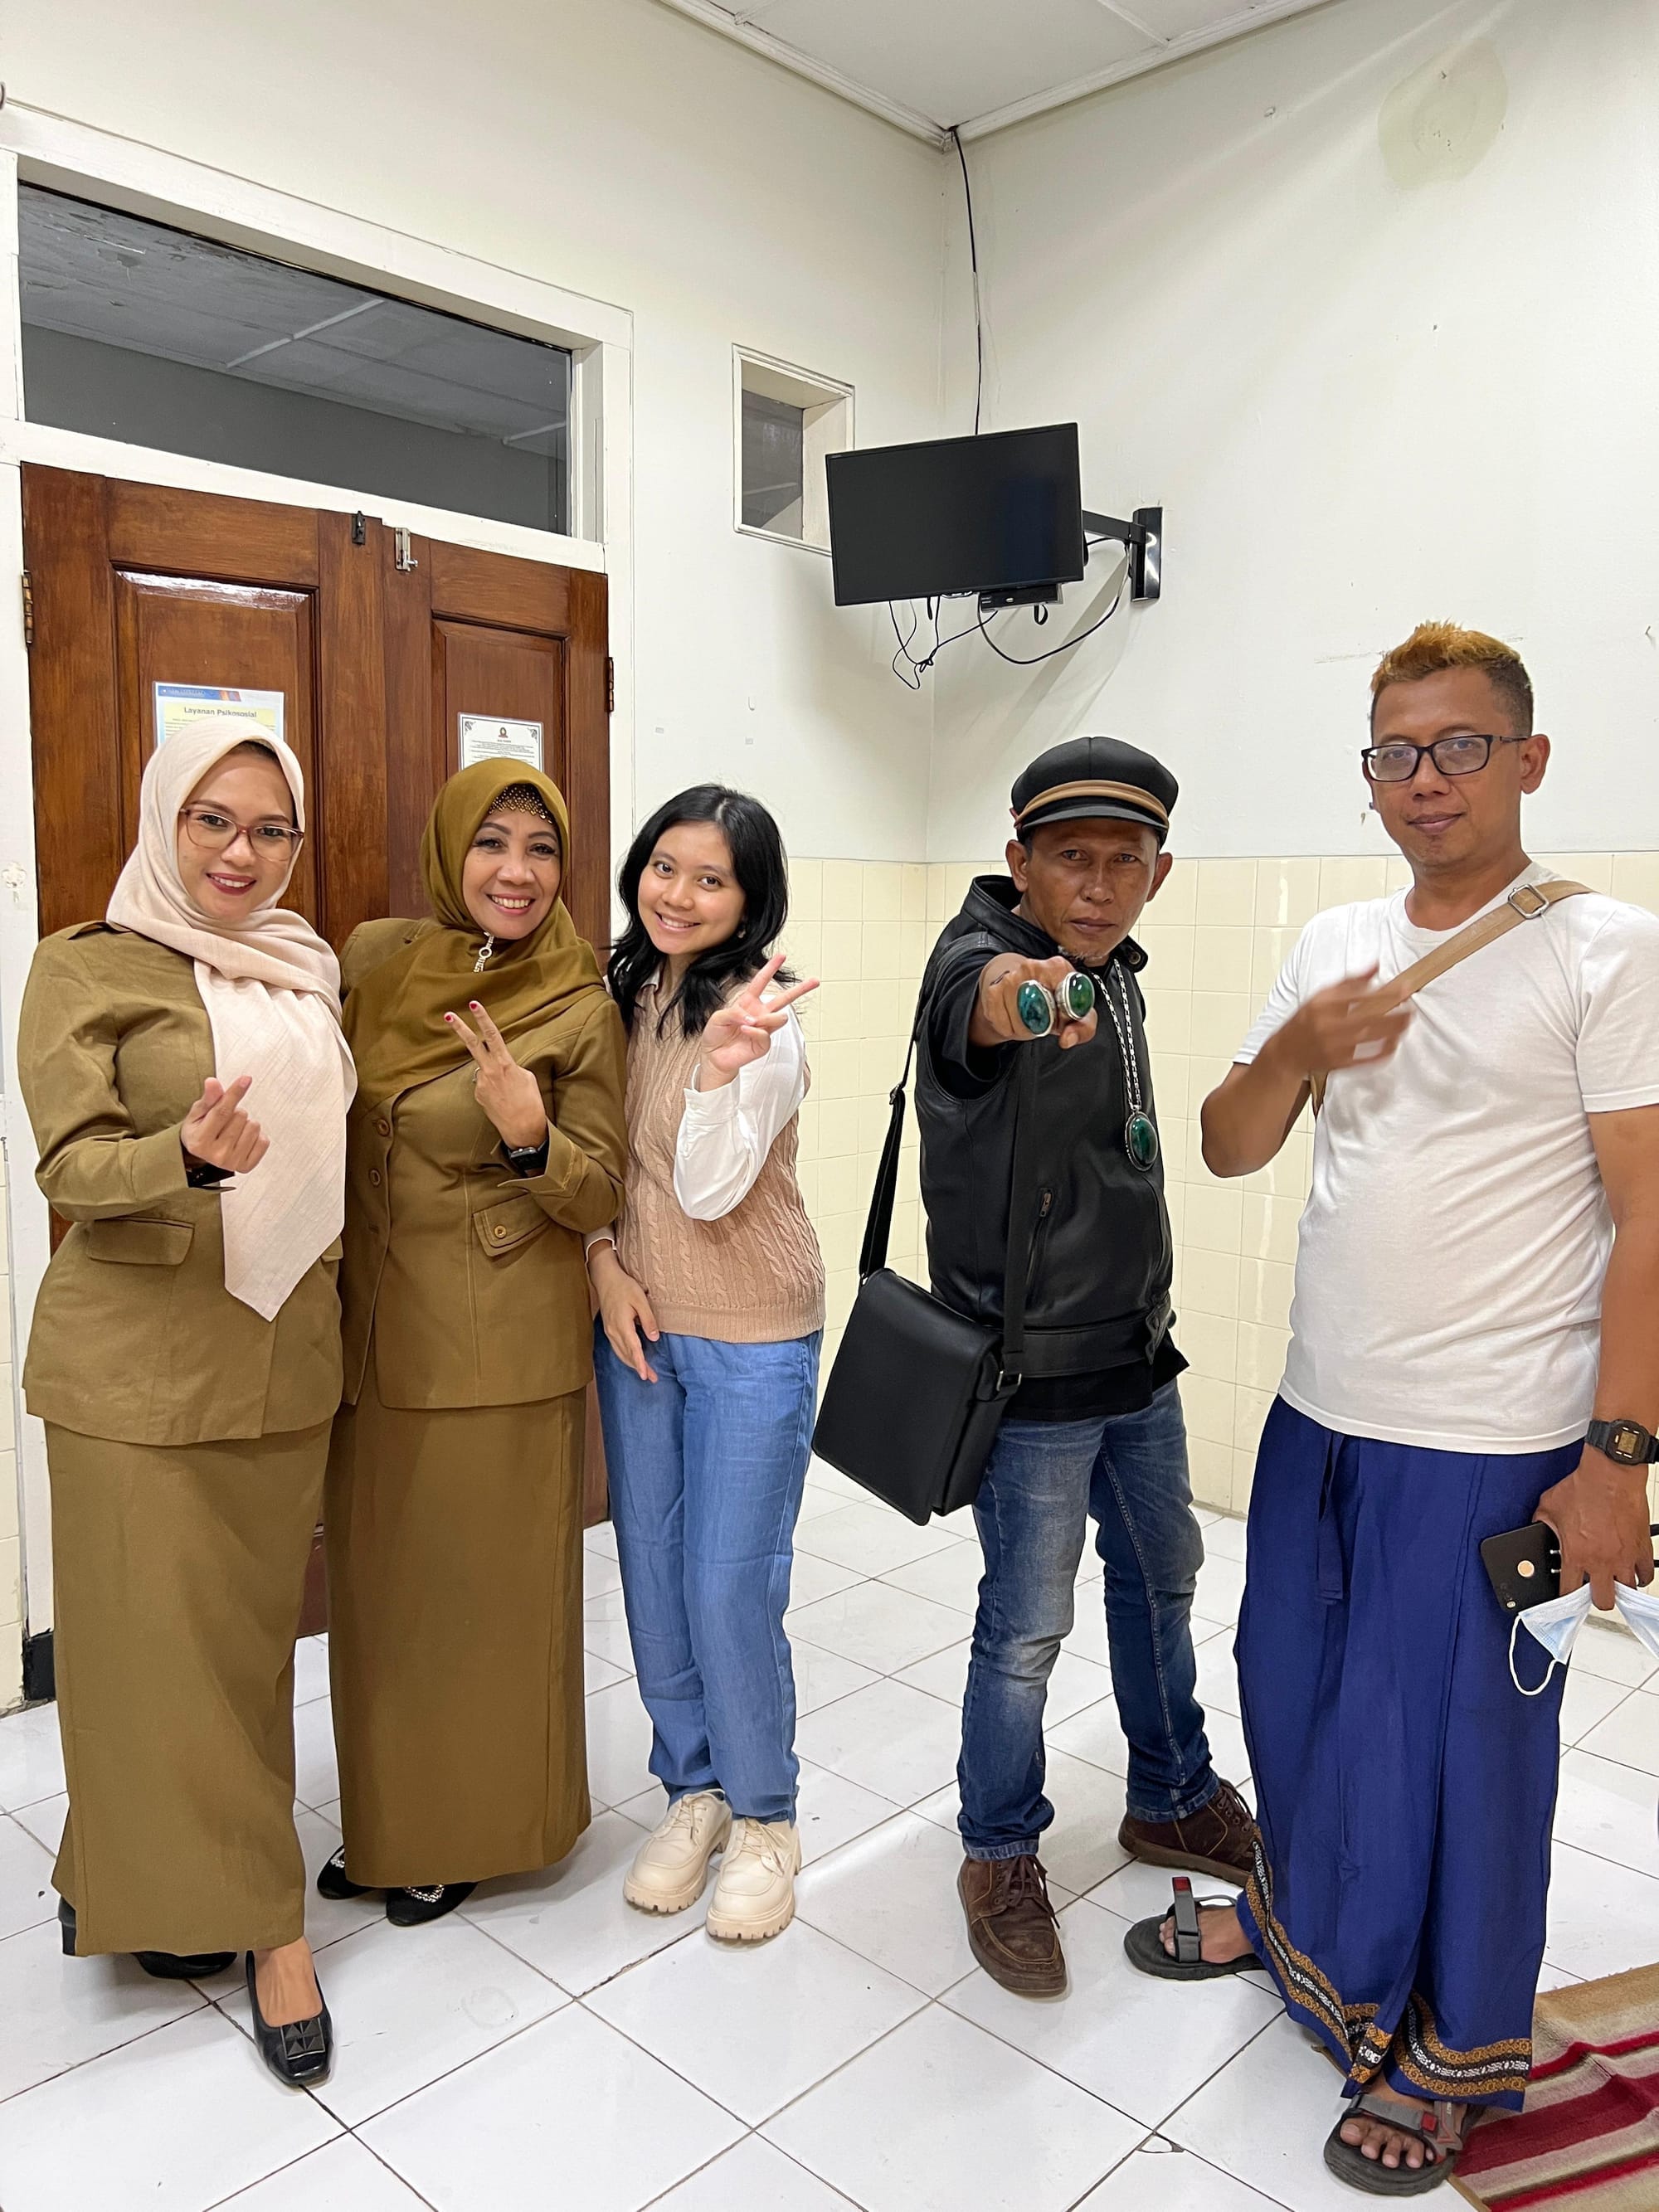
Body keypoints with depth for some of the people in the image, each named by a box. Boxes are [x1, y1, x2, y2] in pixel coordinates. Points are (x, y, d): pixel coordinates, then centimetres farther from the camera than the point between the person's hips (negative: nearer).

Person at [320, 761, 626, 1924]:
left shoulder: (581, 1010, -11)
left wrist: (526, 1134, -27)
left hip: (503, 1349, -5)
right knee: (381, 1583, 16)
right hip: (379, 1335, 5)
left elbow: (600, 1197, -8)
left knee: (486, 1589, 8)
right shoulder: (373, 958, 2)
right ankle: (387, 1820, 37)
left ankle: (478, 1826, 31)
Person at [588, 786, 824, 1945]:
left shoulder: (764, 1024, -15)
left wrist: (723, 1065, -37)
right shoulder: (627, 996, 3)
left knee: (732, 1590, 0)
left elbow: (710, 1193, -22)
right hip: (637, 1323, 6)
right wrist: (604, 1260, -4)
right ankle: (693, 1788, 34)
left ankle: (764, 1816, 24)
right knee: (654, 1575, 13)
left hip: (751, 1340, -6)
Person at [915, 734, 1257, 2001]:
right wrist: (1009, 996, -69)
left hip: (1138, 1350, 8)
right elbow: (968, 999, -46)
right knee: (1028, 1626, 4)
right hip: (1035, 1367, -8)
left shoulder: (1114, 973, 7)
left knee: (1162, 1574, 22)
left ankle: (1176, 1801, 44)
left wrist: (1147, 1309, 19)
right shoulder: (980, 953, -18)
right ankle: (1001, 1856, 28)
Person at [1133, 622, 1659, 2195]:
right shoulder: (1335, 945, 7)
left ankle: (1446, 2054, 33)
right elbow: (1227, 1150, 8)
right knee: (1290, 1689, 21)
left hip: (1490, 1443, -5)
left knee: (1451, 1744, 9)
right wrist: (1293, 1050, -11)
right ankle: (1295, 1914, 48)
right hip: (1319, 1412, 6)